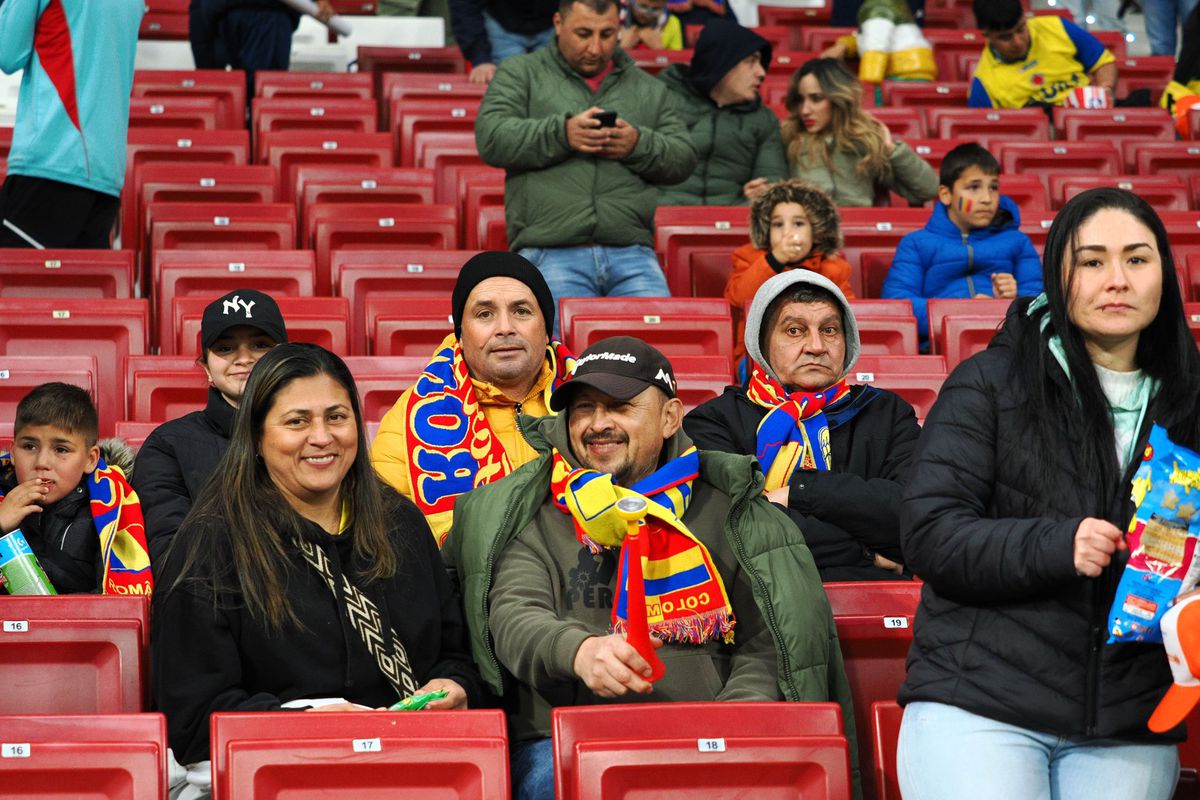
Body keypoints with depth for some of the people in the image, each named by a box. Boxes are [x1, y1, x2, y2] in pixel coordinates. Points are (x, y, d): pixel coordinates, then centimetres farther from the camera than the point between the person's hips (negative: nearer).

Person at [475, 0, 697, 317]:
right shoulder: (520, 74, 15)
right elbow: (491, 138, 0)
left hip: (631, 252, 3)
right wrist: (562, 133, -14)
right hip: (550, 252, -3)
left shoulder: (647, 88, 23)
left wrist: (640, 145, -5)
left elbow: (684, 157, 16)